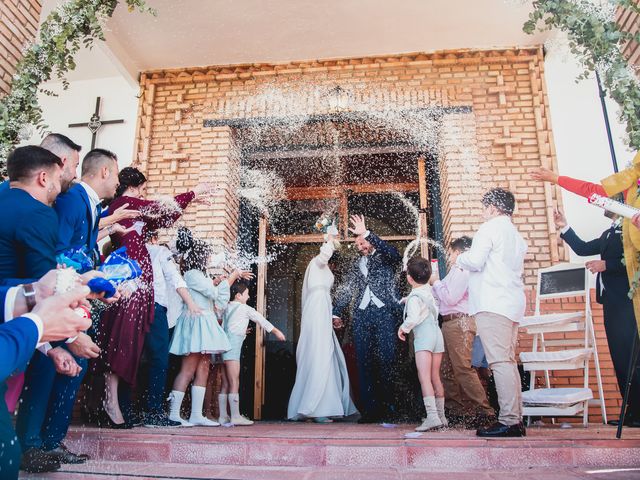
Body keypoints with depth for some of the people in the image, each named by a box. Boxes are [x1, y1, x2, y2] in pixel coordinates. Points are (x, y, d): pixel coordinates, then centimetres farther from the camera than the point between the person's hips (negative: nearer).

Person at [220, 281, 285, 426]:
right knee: (234, 382, -8)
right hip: (232, 344, -8)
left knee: (226, 384, 9)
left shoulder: (227, 308, 18)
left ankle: (223, 416, 10)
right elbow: (261, 320, 8)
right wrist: (276, 331, 17)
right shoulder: (245, 308, 0)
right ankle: (235, 416, -9)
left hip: (224, 342, 8)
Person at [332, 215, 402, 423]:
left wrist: (366, 233, -16)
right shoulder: (356, 267, 24)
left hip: (385, 313, -4)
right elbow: (346, 291, 21)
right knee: (364, 362, -1)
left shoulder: (385, 258, 12)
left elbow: (393, 253, -11)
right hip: (362, 316, 4)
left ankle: (386, 408, 0)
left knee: (386, 360, -6)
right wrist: (337, 313, 10)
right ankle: (369, 410, 0)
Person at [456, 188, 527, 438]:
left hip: (493, 304, -10)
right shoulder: (516, 235, 23)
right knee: (508, 362, 10)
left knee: (500, 362, -11)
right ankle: (516, 420, 12)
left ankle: (508, 421, -12)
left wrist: (460, 258, 5)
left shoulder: (490, 228, -4)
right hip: (513, 304, 10)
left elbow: (475, 261, -15)